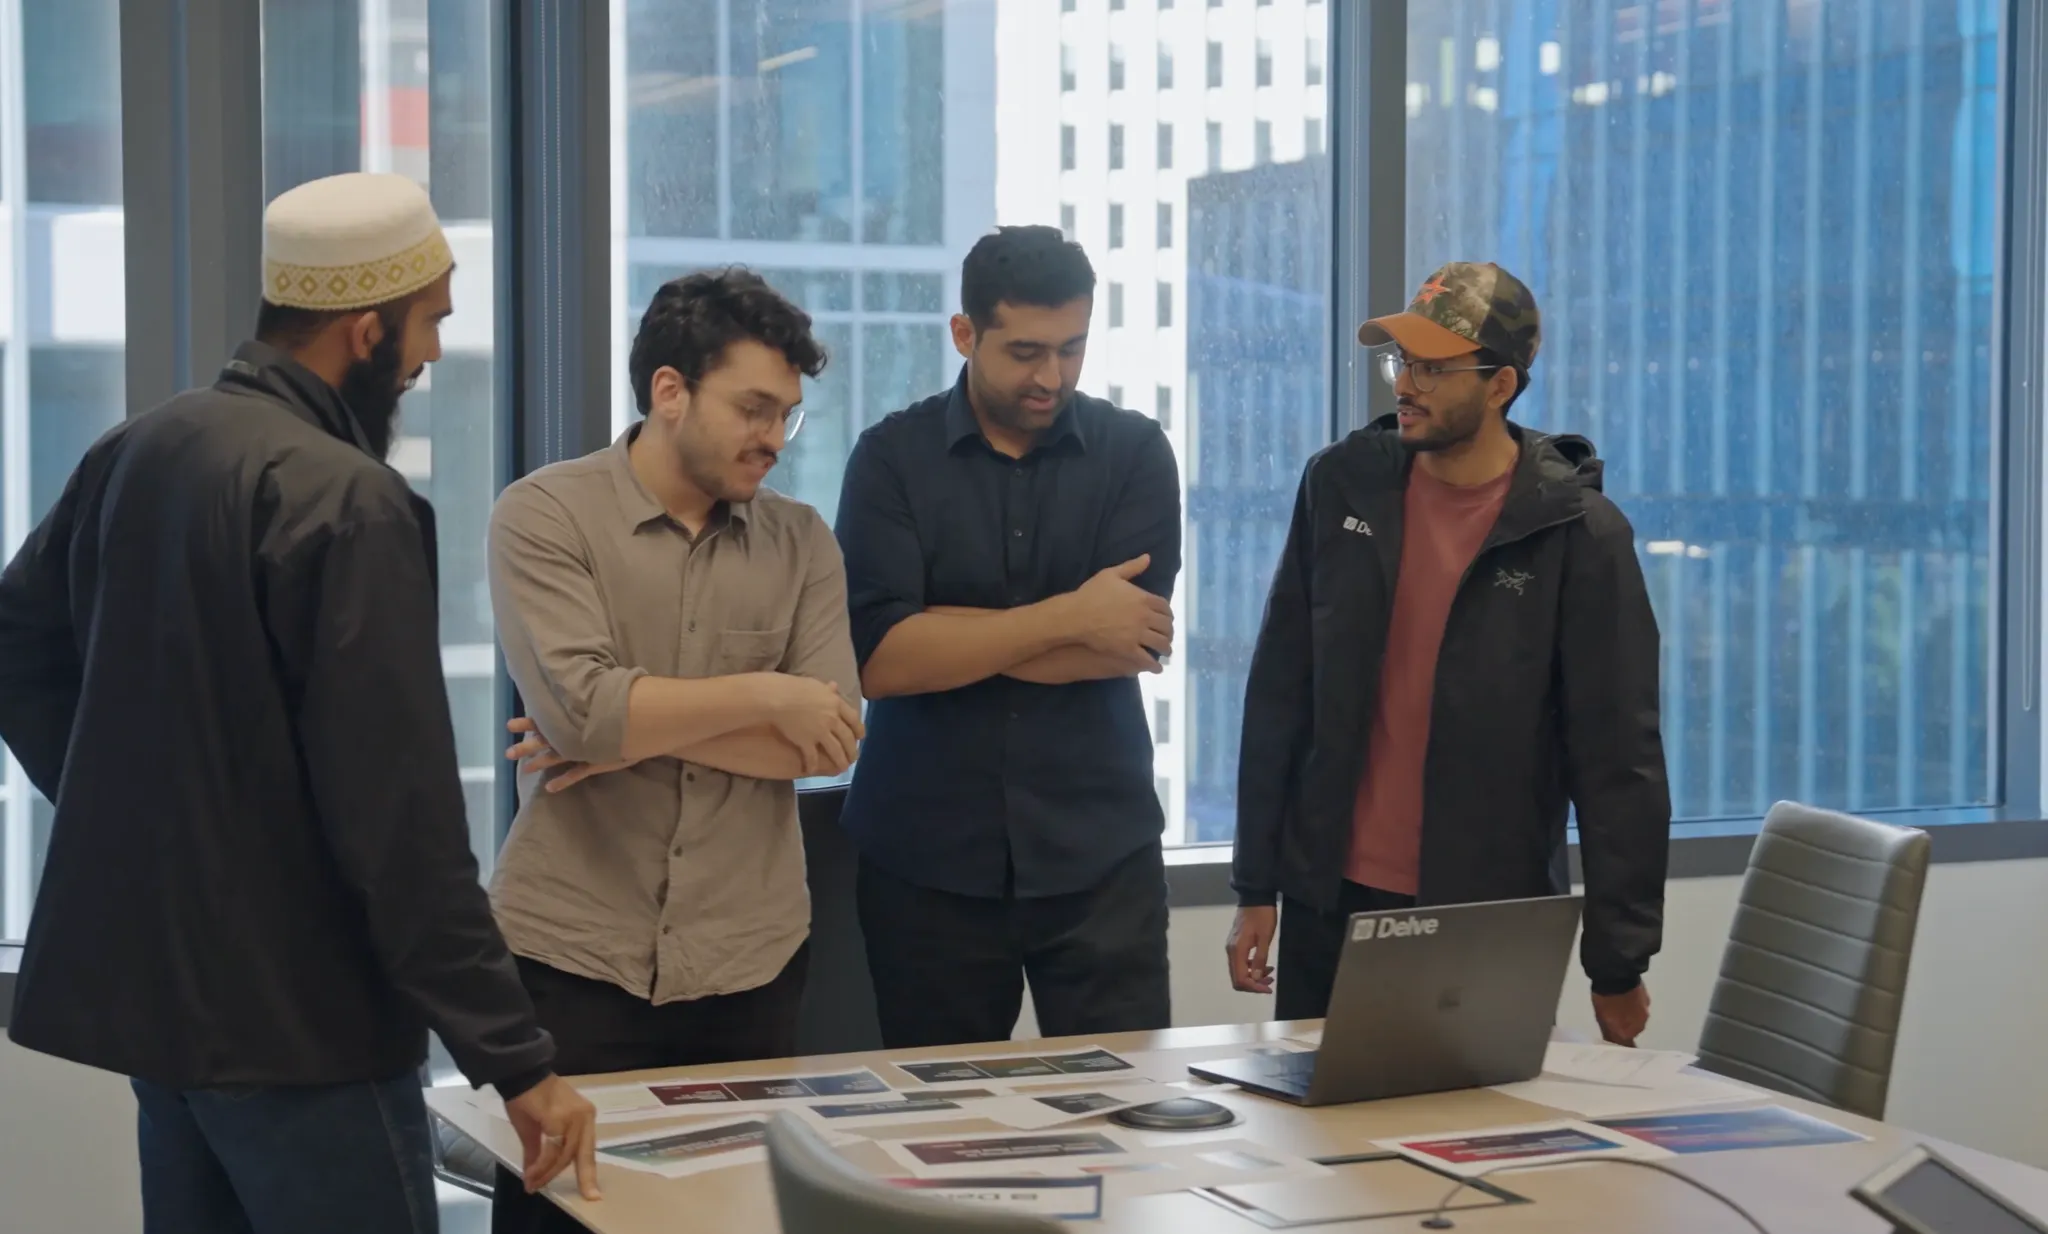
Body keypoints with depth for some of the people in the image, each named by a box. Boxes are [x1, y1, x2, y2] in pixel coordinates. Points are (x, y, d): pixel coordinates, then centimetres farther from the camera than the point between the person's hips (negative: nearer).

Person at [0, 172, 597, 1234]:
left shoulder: (135, 453, 5)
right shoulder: (350, 501, -20)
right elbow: (399, 814, -23)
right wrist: (515, 1058, -20)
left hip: (146, 986, 9)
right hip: (296, 1019, -8)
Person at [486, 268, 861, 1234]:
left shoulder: (800, 541, 7)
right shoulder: (543, 516, -3)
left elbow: (831, 741, -4)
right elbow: (578, 710, -18)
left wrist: (641, 729, -12)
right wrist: (764, 694, -10)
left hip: (749, 962, 3)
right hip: (573, 958, -3)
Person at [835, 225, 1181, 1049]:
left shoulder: (1134, 452, 3)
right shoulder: (893, 457, 0)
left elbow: (1131, 643, -10)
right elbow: (876, 657, -12)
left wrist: (943, 637, -10)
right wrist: (1067, 618, -15)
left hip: (1099, 854, 0)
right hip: (928, 862, 0)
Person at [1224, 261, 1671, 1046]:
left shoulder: (1578, 533, -8)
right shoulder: (1341, 486, 1)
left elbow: (1617, 757, -8)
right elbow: (1279, 696, 4)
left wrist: (1618, 962, -8)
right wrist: (1256, 887, 2)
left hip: (1491, 920, -3)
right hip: (1328, 901, 3)